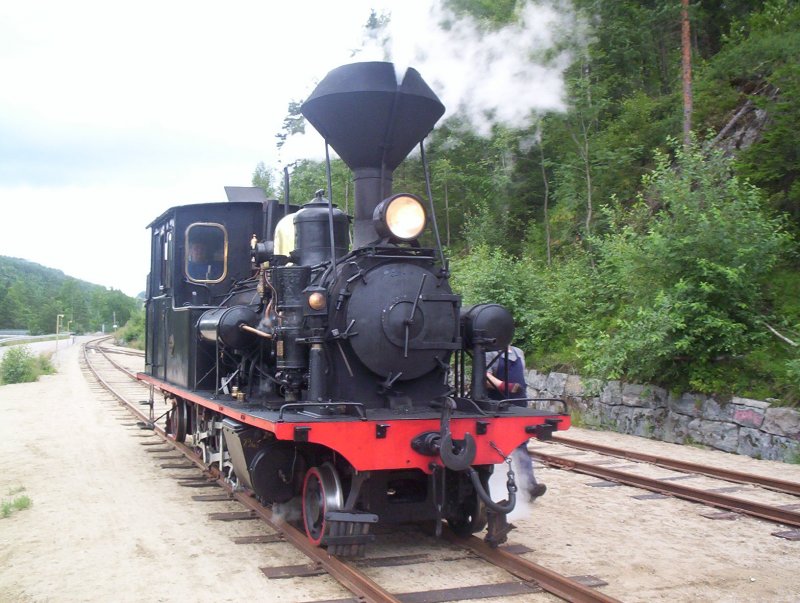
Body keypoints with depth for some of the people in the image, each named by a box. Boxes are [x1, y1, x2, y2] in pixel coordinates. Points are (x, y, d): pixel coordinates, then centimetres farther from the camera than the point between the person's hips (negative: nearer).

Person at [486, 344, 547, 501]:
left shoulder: (519, 353, 14)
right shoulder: (491, 354, -6)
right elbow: (485, 377, -17)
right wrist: (504, 386, -29)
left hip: (519, 406, 5)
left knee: (521, 446, -1)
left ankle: (529, 485, -8)